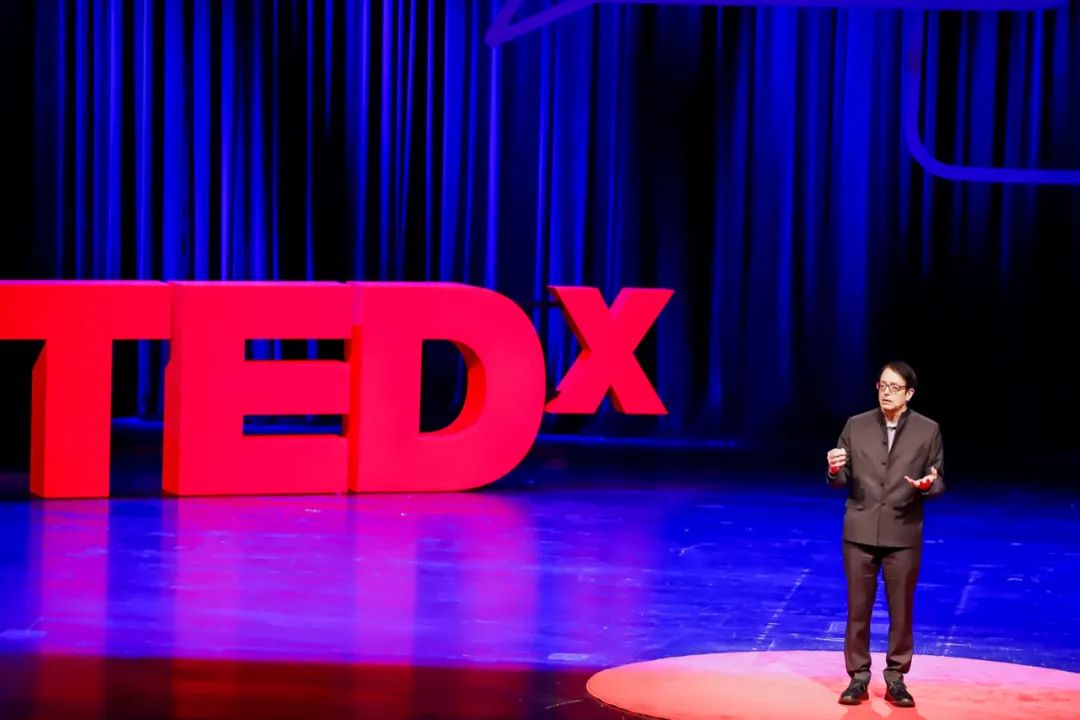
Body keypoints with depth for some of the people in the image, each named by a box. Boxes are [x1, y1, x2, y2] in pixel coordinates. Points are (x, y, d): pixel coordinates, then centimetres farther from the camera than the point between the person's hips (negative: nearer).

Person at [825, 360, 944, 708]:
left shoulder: (928, 430, 0)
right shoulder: (856, 426, 2)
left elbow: (939, 482, 1)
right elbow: (841, 481, 3)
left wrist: (928, 484, -22)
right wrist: (835, 470, -19)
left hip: (903, 534, -1)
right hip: (860, 531, 1)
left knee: (902, 611, 5)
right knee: (857, 609, 5)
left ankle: (896, 679, 16)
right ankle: (858, 678, 14)